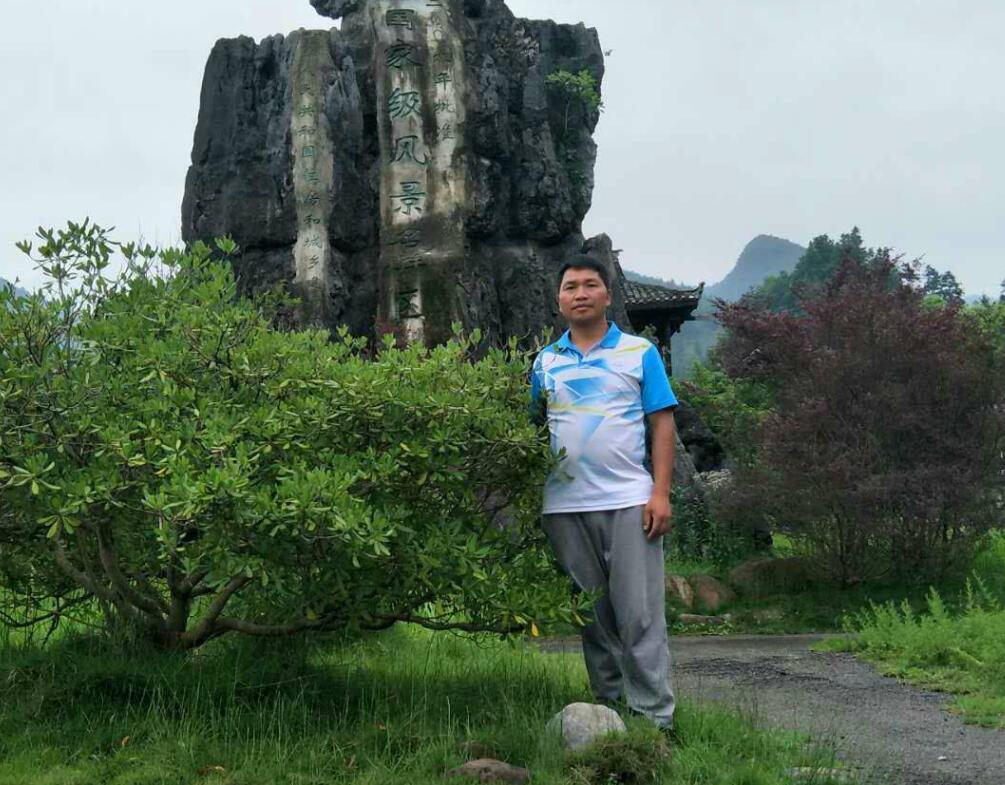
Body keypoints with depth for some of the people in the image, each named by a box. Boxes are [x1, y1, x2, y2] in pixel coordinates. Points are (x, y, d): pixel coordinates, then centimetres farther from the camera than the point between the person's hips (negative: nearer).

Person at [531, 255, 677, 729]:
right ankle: (607, 704, 18)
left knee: (639, 614, -5)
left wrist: (661, 493, -8)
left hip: (629, 501, -3)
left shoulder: (639, 353, 5)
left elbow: (662, 424, 1)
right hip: (565, 506, 3)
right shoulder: (545, 362, 13)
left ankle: (653, 715, -1)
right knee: (592, 615, 9)